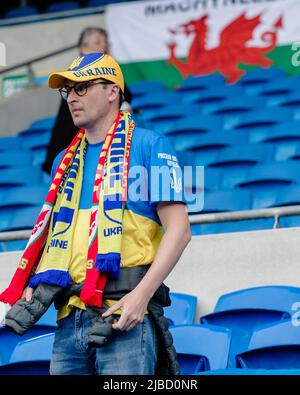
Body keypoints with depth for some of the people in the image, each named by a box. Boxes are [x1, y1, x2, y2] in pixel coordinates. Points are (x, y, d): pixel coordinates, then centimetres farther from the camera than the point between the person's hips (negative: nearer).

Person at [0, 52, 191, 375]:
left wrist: (142, 294, -16)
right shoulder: (65, 161, 22)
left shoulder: (150, 146, 3)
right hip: (69, 320, 6)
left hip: (125, 315, -6)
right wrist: (35, 284, 6)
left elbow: (178, 230, -5)